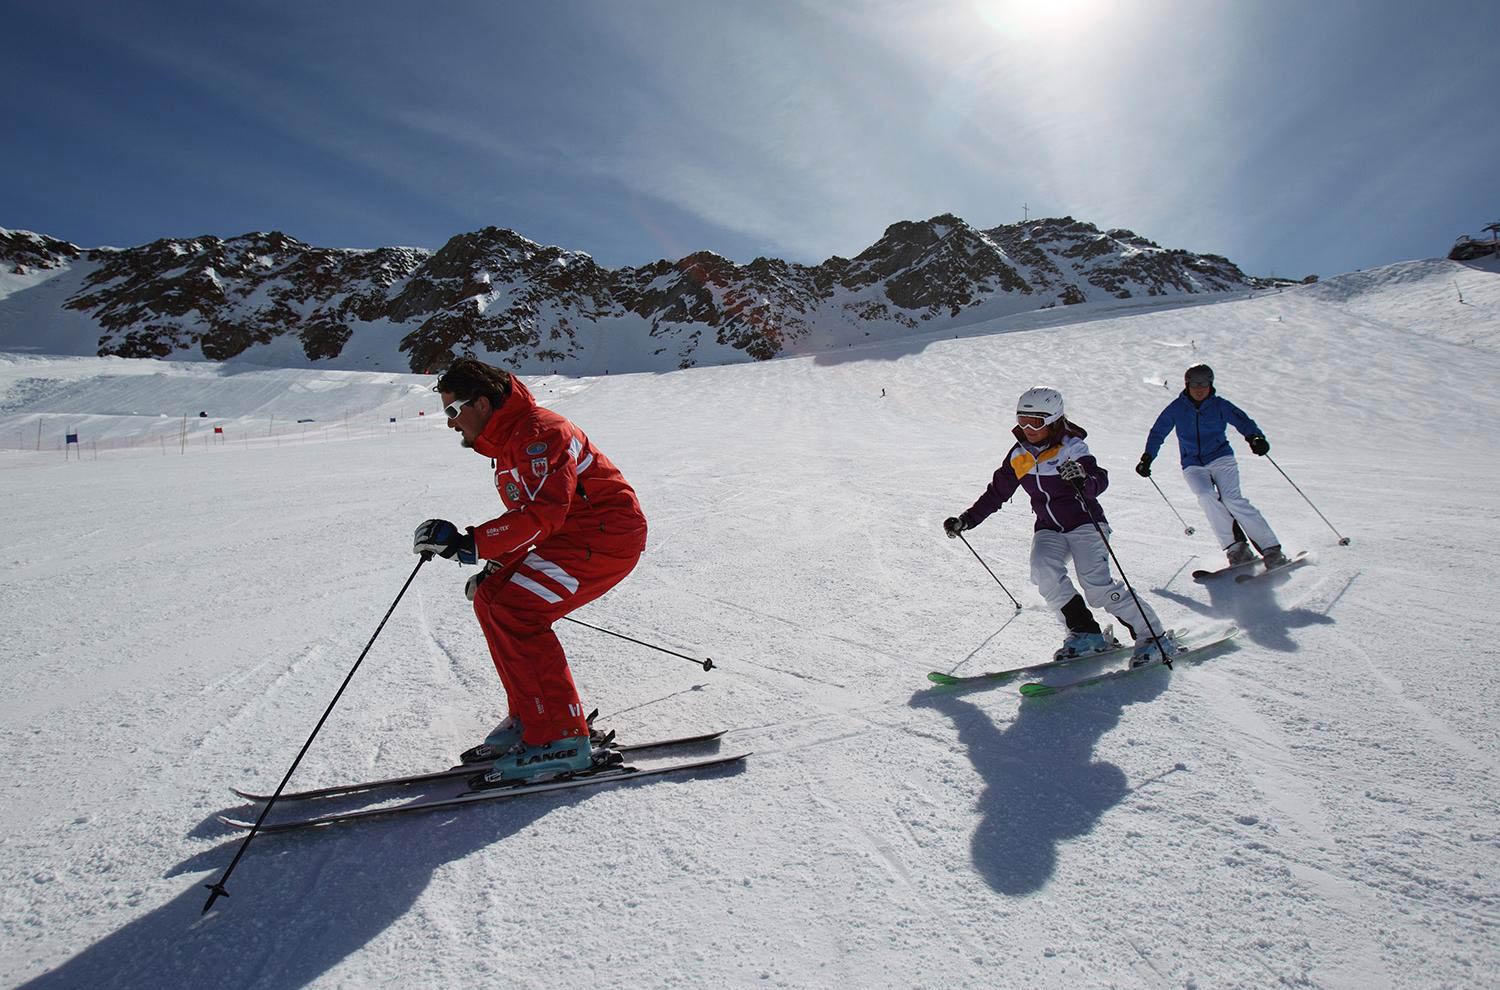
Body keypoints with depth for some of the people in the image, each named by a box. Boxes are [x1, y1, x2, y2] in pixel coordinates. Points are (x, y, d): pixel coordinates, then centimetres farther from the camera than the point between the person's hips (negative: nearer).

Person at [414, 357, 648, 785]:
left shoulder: (537, 432, -18)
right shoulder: (507, 439, 15)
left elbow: (542, 514, -28)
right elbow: (527, 515, 21)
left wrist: (469, 543, -29)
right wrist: (498, 567, 12)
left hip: (608, 536, -10)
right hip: (572, 537, 10)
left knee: (513, 614, -18)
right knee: (491, 600, 5)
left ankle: (560, 738, -10)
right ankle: (529, 717, 13)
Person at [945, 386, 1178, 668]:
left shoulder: (1072, 448, -13)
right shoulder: (1019, 456, 3)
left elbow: (1100, 481, -26)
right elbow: (996, 493, 10)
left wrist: (1083, 479, -49)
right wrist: (965, 520, 5)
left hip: (1084, 523, -4)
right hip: (1048, 530, 5)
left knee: (1097, 585, -20)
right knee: (1044, 571, -23)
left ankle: (1153, 636, -3)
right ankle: (1086, 634, -9)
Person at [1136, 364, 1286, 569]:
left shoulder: (1219, 405, 3)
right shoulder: (1177, 408, 5)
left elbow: (1243, 421, -5)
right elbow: (1157, 433, 11)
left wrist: (1255, 437, -27)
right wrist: (1147, 458, 1)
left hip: (1221, 459, -1)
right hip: (1193, 466, 1)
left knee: (1233, 499, -22)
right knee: (1206, 495, -28)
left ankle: (1272, 550, -16)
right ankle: (1236, 547, -21)